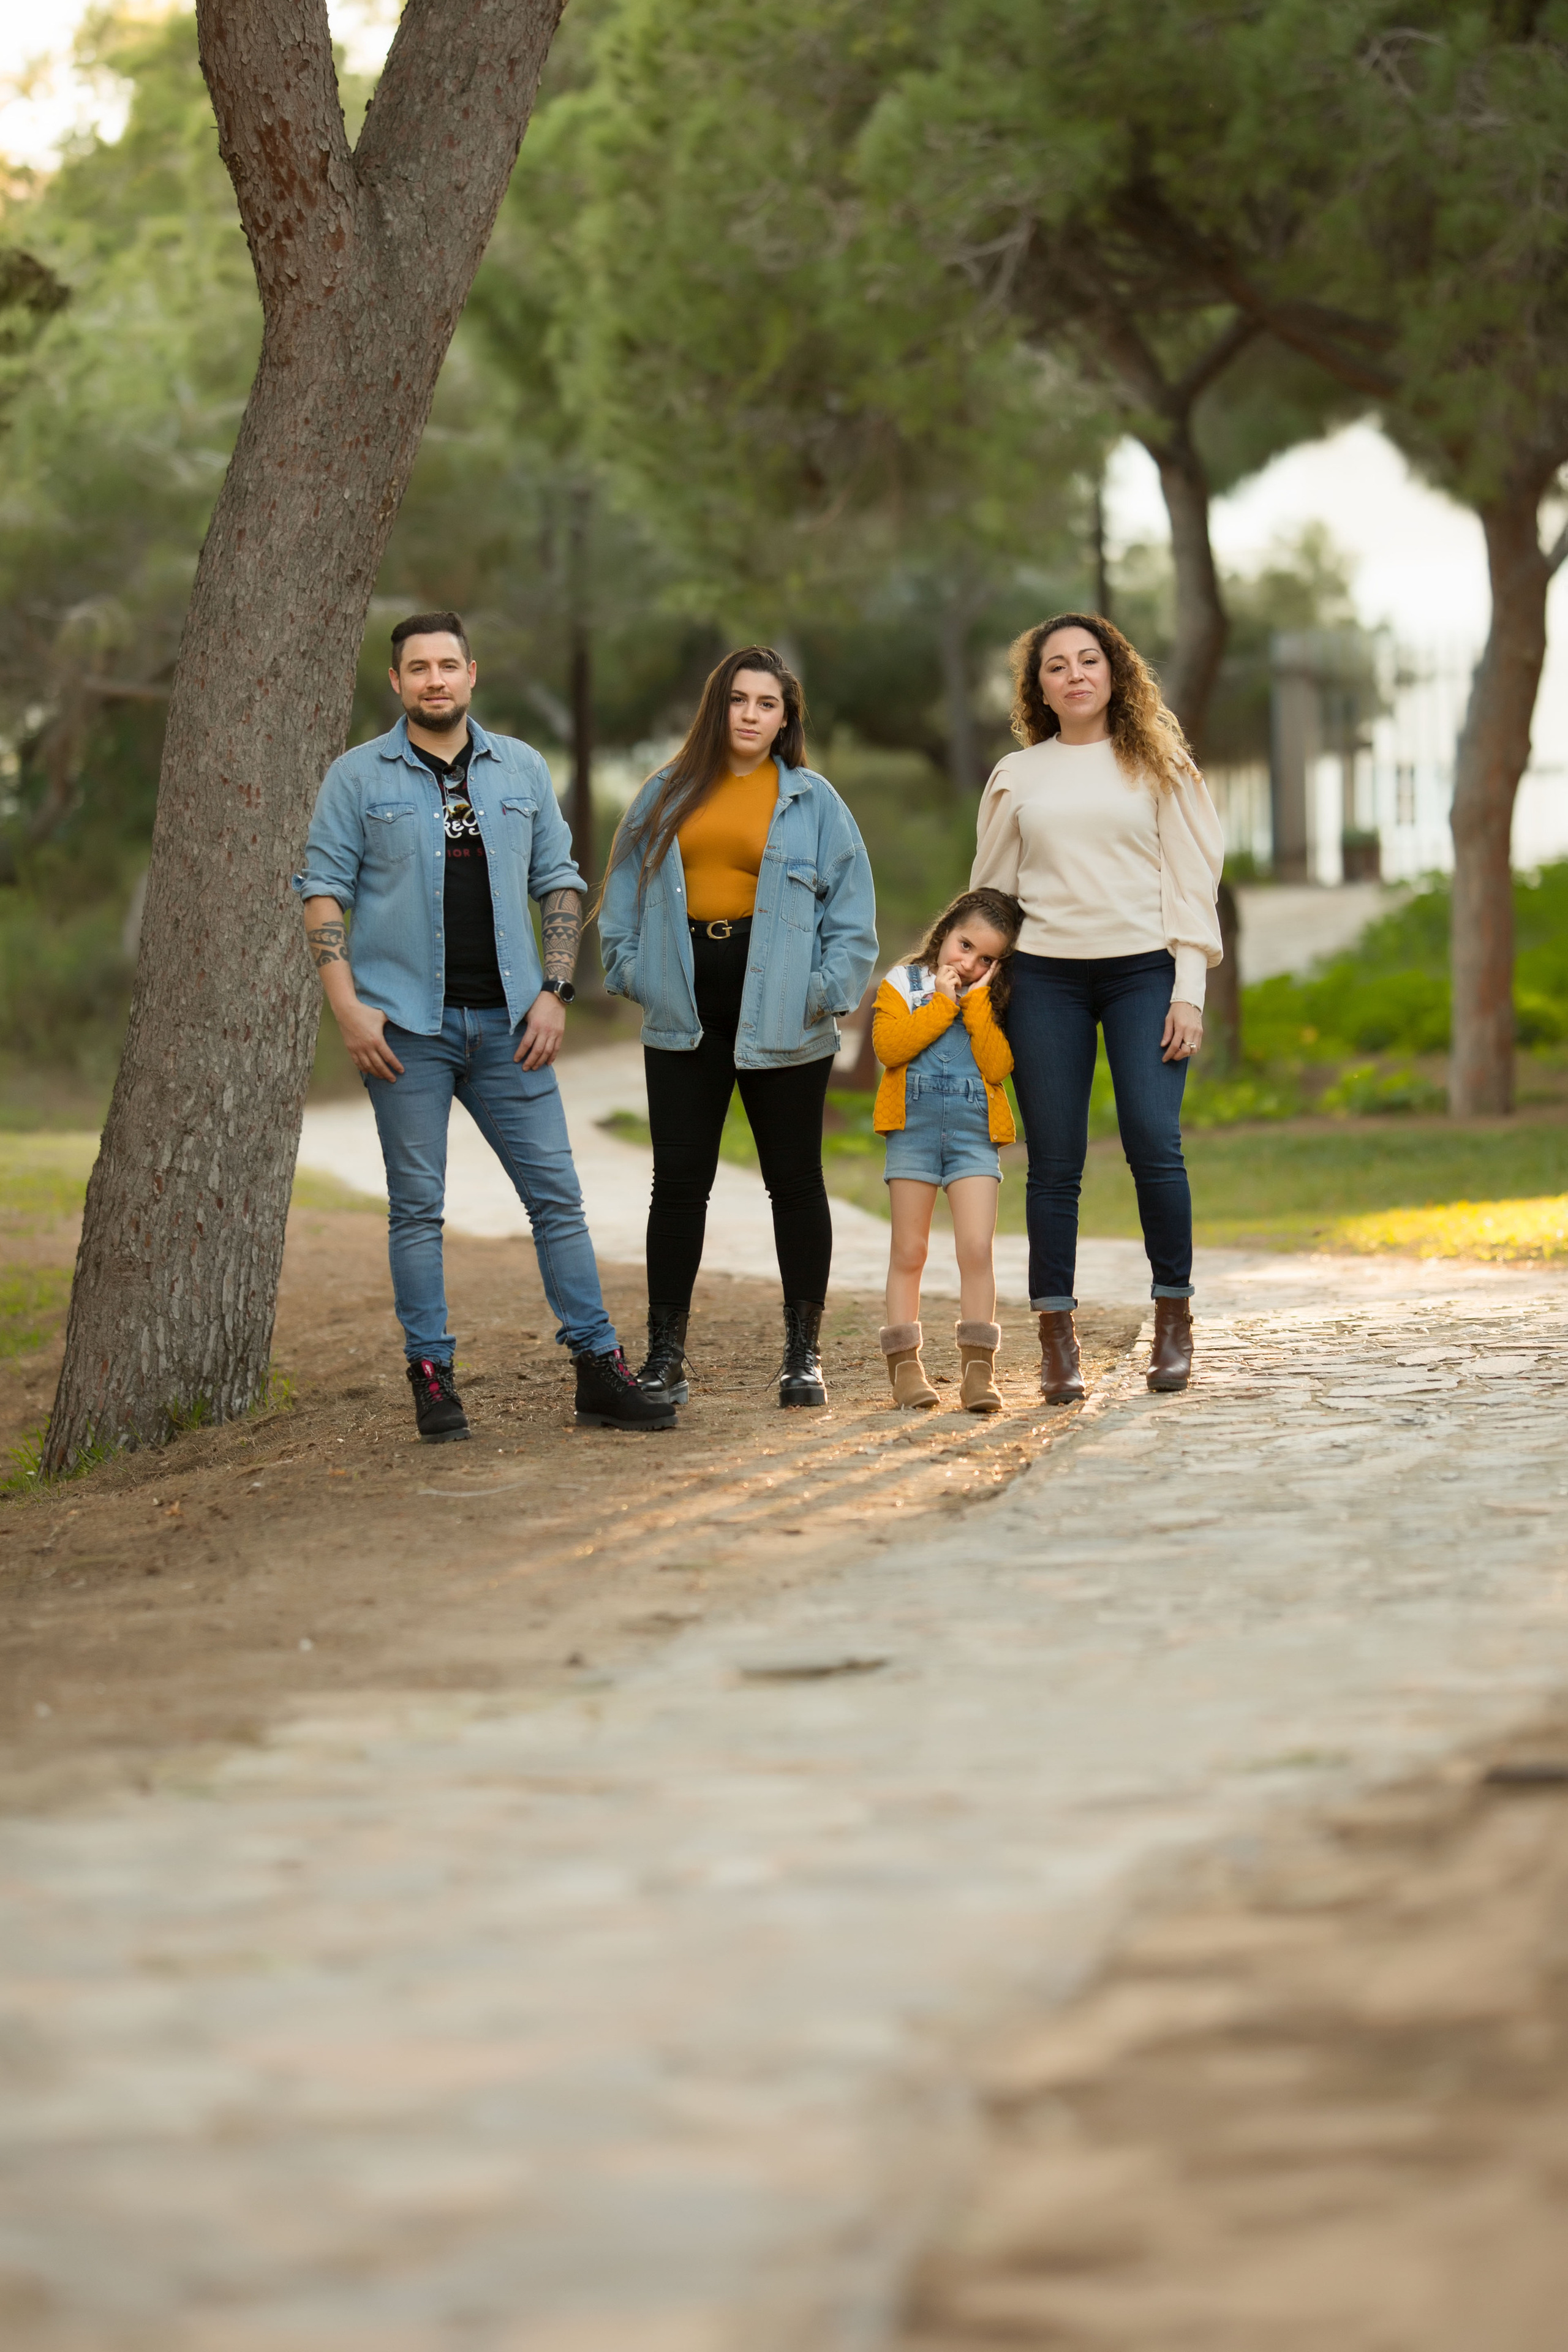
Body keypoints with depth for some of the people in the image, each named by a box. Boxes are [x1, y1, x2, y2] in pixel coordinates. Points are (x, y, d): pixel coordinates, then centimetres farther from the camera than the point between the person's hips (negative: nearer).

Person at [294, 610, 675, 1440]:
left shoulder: (522, 771, 11)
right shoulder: (358, 776, 3)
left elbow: (559, 883, 13)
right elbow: (323, 892, 0)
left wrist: (553, 992, 2)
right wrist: (349, 1007, -10)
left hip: (506, 1022, 2)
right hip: (406, 1026, -2)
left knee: (557, 1193, 1)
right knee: (417, 1207, 1)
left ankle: (599, 1370, 5)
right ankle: (433, 1379, 7)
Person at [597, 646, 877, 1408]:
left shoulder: (813, 802, 5)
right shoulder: (668, 795, 10)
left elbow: (852, 905, 4)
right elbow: (625, 888, 14)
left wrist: (827, 988, -6)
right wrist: (631, 967, 2)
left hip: (781, 1021, -2)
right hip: (684, 1014, 2)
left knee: (795, 1180, 5)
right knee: (678, 1181, 2)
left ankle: (804, 1354, 14)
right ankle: (665, 1356, 7)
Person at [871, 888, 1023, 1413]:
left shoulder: (994, 1003, 8)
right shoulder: (904, 984, 5)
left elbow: (998, 1066, -7)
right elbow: (888, 1045, -11)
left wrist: (977, 1002, -9)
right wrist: (942, 1005, -11)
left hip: (973, 1134, 1)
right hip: (913, 1129, -1)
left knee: (976, 1249, -9)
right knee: (909, 1252, 4)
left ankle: (978, 1369, -6)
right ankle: (904, 1365, 9)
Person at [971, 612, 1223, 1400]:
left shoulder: (1157, 767, 9)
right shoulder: (1015, 776, 14)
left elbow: (1191, 881, 5)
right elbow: (990, 891, 17)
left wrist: (1189, 990, -4)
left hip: (1143, 970, -1)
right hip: (1045, 979, 2)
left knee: (1153, 1143, -13)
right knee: (1054, 1160, -2)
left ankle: (1174, 1315, 3)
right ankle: (1057, 1340, 2)